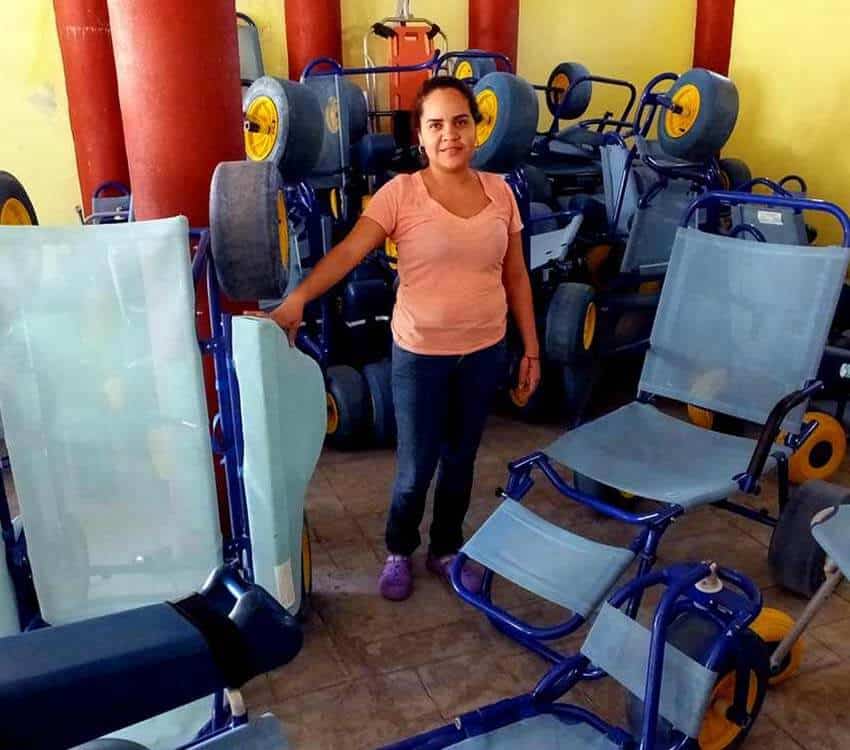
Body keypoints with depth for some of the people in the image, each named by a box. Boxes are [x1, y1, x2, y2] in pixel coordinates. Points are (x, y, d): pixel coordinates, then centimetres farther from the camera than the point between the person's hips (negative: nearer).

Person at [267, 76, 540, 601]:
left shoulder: (499, 191, 1)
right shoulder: (400, 193, -11)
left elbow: (516, 277, 6)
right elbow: (348, 252, -22)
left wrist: (531, 348, 6)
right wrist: (298, 298, -38)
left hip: (485, 351, 3)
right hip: (420, 354, -3)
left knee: (461, 460, 18)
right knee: (416, 469, 8)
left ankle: (446, 549, 40)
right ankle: (399, 550, 36)